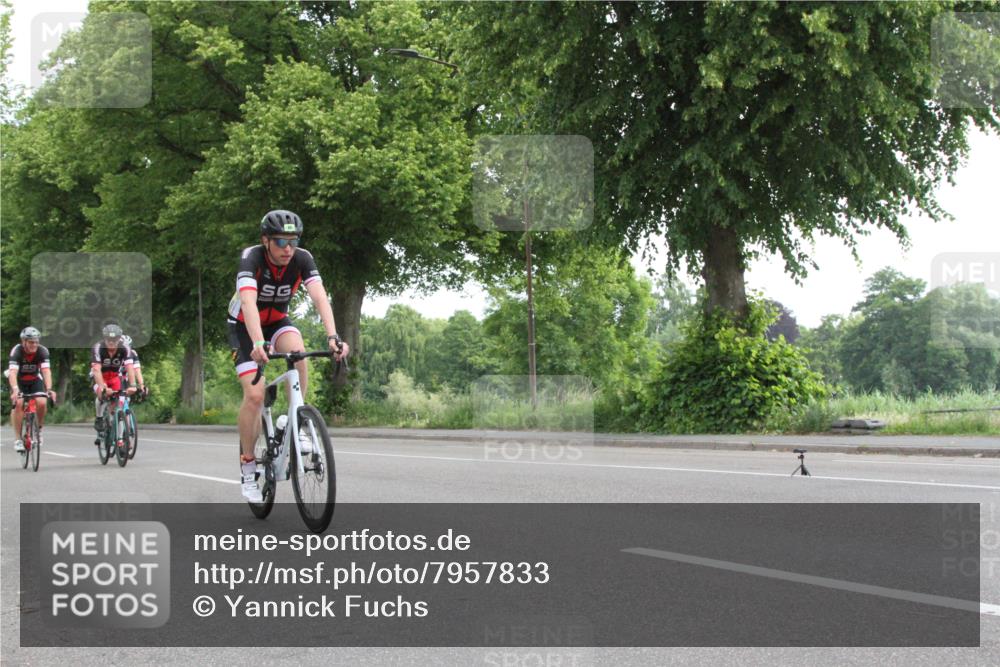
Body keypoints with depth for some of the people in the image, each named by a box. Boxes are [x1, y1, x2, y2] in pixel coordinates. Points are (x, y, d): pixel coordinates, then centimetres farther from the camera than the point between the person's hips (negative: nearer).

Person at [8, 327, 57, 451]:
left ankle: (38, 430, 4)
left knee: (42, 403, -22)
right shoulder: (17, 351, -29)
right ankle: (18, 438, -17)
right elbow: (13, 372, -40)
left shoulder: (43, 351, -24)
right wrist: (15, 389, -56)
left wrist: (49, 389, -47)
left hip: (35, 379, 1)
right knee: (18, 403, -25)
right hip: (18, 380, -1)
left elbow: (46, 371, -32)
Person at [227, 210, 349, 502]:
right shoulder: (251, 258, -31)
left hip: (277, 320, 3)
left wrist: (333, 336, -51)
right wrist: (258, 343, -61)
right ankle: (247, 465, 0)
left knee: (297, 351, -32)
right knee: (255, 395, -16)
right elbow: (249, 303, -45)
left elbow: (320, 298, -34)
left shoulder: (302, 259, -23)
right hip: (245, 325, -3)